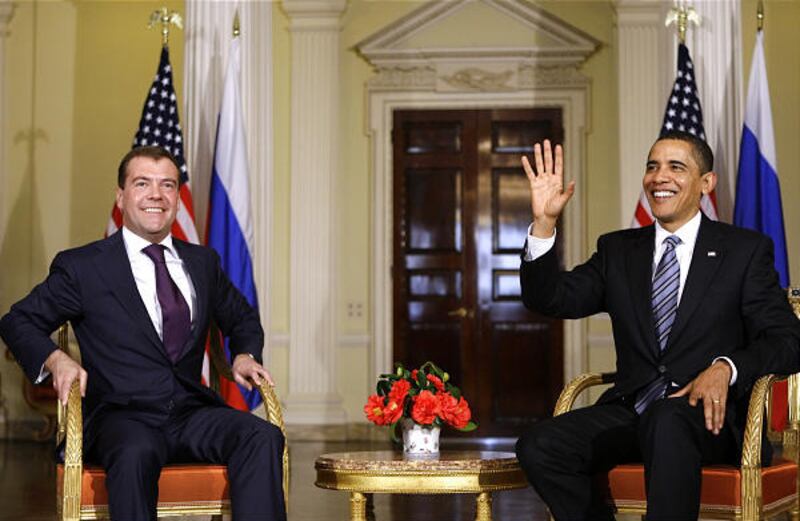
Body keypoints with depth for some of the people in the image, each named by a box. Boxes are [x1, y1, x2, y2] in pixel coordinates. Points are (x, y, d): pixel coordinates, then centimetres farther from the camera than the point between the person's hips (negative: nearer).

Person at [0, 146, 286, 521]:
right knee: (136, 453, -39)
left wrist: (245, 355, 11)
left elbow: (241, 318, 34)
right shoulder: (82, 266, 6)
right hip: (122, 416, -4)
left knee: (263, 437, -27)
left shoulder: (203, 262, 18)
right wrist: (56, 360, -9)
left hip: (192, 413, 4)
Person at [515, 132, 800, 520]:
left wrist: (726, 369, -18)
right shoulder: (617, 250, 18)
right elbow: (549, 299, 7)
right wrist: (544, 222, -7)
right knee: (538, 447, -22)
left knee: (666, 419, -39)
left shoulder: (746, 251, 8)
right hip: (630, 411, 4)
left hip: (709, 415, -4)